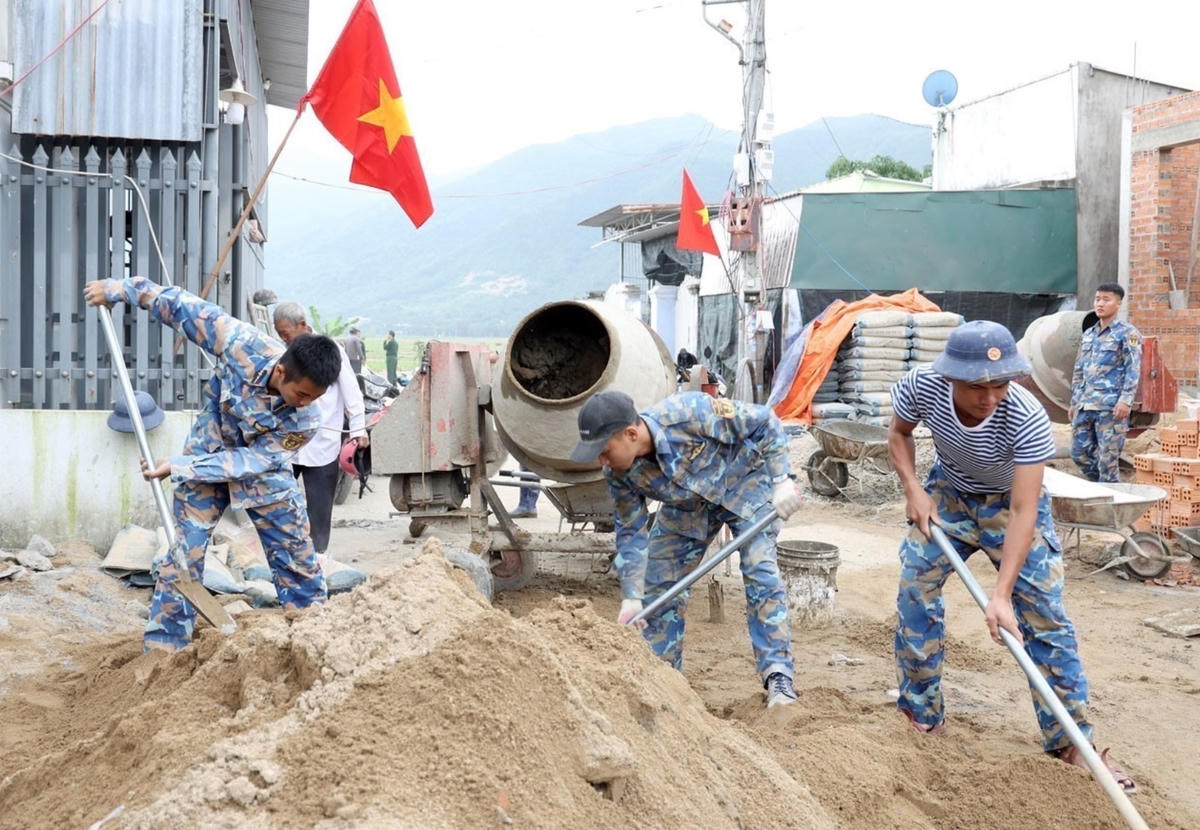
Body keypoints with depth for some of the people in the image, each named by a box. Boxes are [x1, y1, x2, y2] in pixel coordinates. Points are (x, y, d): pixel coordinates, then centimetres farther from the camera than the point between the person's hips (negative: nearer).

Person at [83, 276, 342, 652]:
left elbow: (250, 462, -23)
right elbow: (185, 307, -19)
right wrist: (121, 288, -14)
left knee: (298, 559, 3)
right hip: (207, 456, 0)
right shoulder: (242, 344, -31)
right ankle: (163, 647, 5)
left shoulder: (304, 421, -29)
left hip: (264, 473, 0)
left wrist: (178, 467, -26)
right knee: (185, 552, -3)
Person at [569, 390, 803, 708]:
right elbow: (631, 532, -13)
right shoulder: (619, 472, -23)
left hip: (744, 483, -5)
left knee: (760, 570, -19)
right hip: (688, 504, 5)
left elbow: (765, 422, -28)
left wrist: (782, 479, -31)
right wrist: (631, 598, -19)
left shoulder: (690, 412, -40)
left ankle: (778, 677, -15)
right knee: (657, 583, -1)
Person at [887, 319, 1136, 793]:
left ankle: (1070, 741, 4)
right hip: (947, 496, 3)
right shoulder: (922, 387, -29)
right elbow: (899, 434, -5)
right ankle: (922, 717, 15)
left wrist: (1001, 593, -42)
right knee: (914, 592, -2)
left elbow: (1022, 512, -36)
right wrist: (913, 491, -17)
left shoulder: (1027, 419, -38)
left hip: (1010, 503, -3)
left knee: (1043, 613, -7)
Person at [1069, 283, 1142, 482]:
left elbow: (1133, 370, -9)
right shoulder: (1088, 335, 18)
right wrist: (1074, 402, 19)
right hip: (1084, 406, 7)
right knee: (1079, 452, 8)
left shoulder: (1127, 334, -1)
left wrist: (1126, 401, -19)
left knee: (1108, 457, -5)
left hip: (1110, 406, -7)